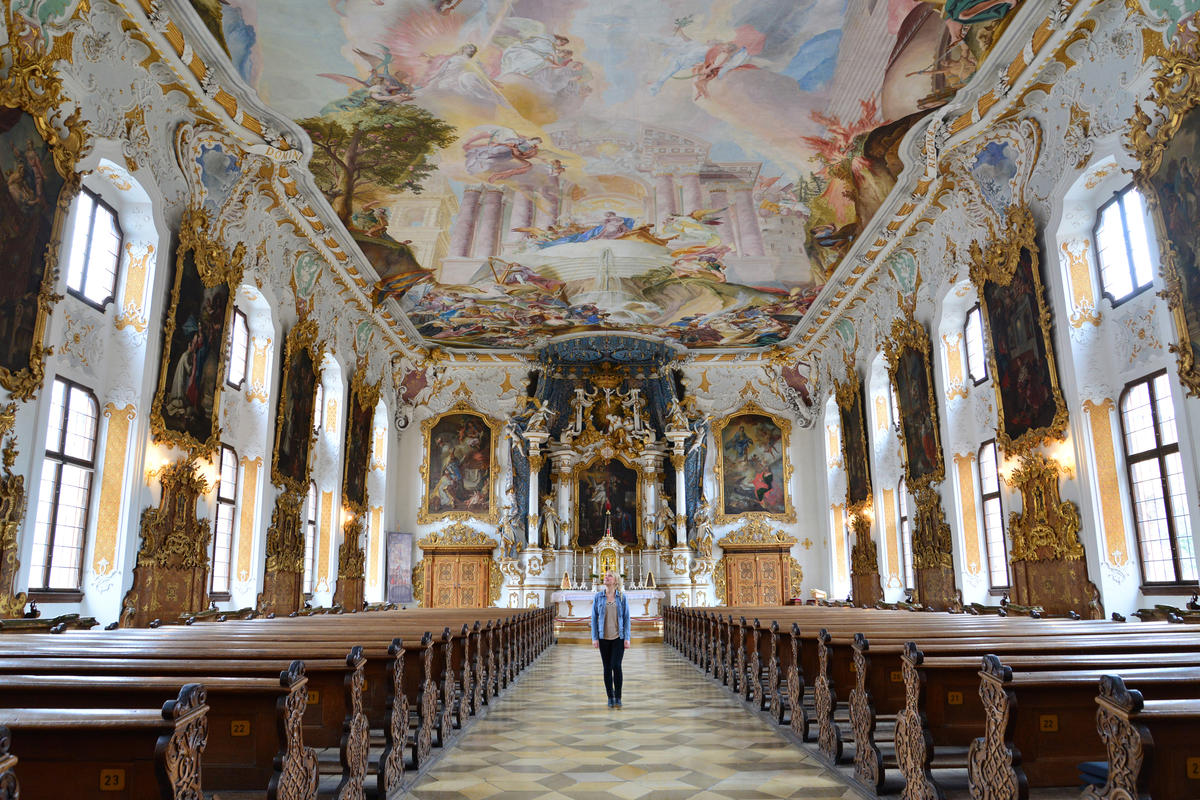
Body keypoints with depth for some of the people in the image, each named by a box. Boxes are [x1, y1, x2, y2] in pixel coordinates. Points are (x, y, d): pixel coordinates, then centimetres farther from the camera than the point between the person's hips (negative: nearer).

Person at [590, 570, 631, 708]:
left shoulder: (621, 597, 0)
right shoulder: (598, 597, 2)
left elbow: (626, 618, 1)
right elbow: (594, 618, 3)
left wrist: (627, 638, -4)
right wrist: (594, 637, -3)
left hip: (618, 637, -1)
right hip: (604, 638, 1)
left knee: (616, 666, -11)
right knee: (607, 667, 6)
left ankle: (618, 698, 0)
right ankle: (610, 698, 17)